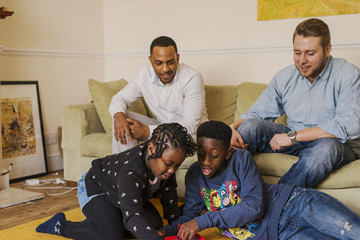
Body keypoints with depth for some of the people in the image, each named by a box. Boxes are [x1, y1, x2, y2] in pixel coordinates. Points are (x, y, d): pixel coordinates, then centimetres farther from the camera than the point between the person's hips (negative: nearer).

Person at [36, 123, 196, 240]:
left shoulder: (166, 157, -22)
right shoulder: (130, 173, -46)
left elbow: (168, 194, -5)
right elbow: (133, 216, -56)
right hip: (95, 189, -8)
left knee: (155, 225, -3)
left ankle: (97, 222, 11)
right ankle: (61, 226, -2)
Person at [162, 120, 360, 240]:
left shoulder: (241, 159, -11)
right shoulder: (194, 175, 1)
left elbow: (254, 205, -20)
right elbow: (189, 216, 8)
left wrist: (204, 220, -26)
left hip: (292, 202, -2)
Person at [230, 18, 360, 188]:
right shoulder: (284, 77, 3)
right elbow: (256, 114, 7)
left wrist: (294, 136, -27)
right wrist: (233, 128, -18)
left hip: (335, 143, -4)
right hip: (295, 141, 4)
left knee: (327, 147, -39)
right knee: (250, 126, -18)